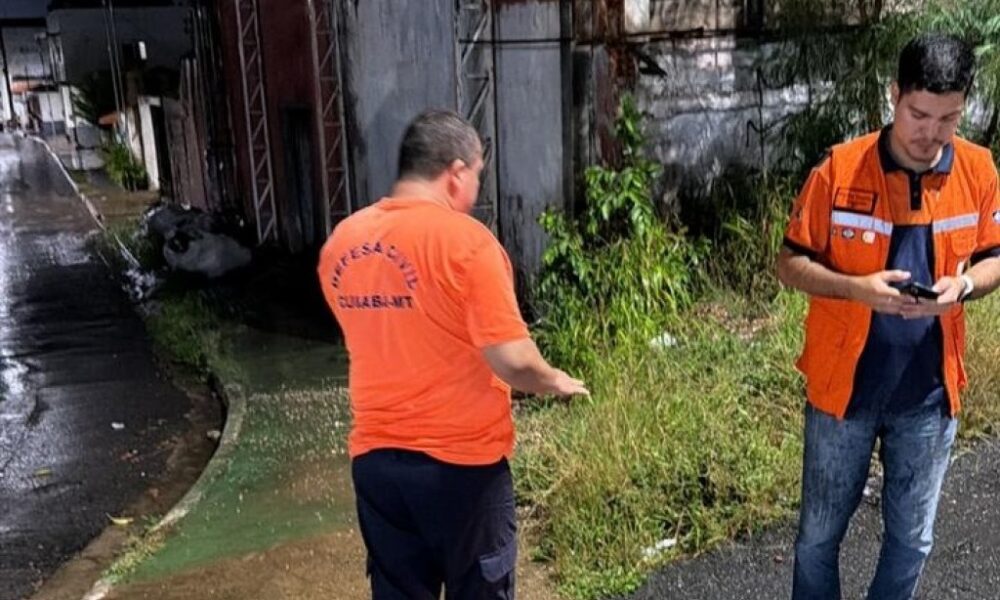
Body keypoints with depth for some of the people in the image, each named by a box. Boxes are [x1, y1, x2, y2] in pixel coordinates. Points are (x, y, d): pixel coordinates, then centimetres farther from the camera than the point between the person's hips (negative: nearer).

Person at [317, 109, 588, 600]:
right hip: (462, 460, -5)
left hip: (374, 458, 5)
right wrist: (557, 382, -1)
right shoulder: (465, 240, -17)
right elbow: (512, 359, -21)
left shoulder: (340, 243, 3)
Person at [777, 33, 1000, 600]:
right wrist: (858, 288, -26)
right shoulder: (840, 169, -13)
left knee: (912, 538, 17)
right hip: (843, 385, -2)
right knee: (820, 533, 13)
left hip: (930, 392, 2)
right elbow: (791, 263, -8)